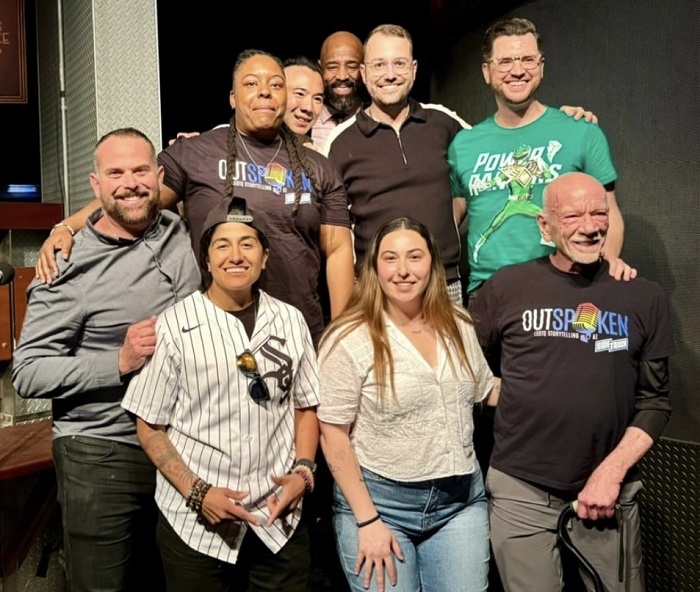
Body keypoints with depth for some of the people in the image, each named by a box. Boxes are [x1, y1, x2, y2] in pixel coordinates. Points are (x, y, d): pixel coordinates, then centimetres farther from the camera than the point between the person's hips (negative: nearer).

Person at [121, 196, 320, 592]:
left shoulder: (290, 321, 1)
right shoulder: (175, 325, -8)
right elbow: (150, 426, -3)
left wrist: (303, 471, -4)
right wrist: (198, 493, -11)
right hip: (195, 522, -2)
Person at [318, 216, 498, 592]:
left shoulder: (459, 326, 3)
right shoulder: (349, 340, -13)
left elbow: (488, 390, 17)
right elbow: (333, 434, -13)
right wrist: (366, 520, -14)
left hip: (462, 500, 5)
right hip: (379, 501, -4)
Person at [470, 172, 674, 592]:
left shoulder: (644, 296, 1)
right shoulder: (507, 288, -4)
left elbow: (655, 401, 3)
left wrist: (613, 470, -7)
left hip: (611, 493, 2)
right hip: (521, 493, -1)